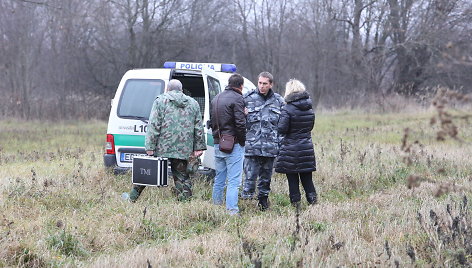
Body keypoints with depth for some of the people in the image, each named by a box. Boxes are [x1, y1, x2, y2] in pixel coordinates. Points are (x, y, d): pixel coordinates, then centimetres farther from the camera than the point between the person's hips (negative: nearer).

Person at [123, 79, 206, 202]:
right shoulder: (193, 103, 13)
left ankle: (133, 197, 18)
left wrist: (150, 147, -8)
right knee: (182, 176, 8)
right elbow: (199, 128, 11)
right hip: (183, 149, 2)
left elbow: (153, 126, -7)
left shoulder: (161, 101, 1)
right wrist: (198, 147, 12)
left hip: (162, 147, -2)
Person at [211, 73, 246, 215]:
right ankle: (232, 210, -12)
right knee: (234, 180, -7)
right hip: (233, 144, -8)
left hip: (218, 143, 8)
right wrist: (242, 141, -5)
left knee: (219, 179, 16)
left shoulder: (216, 98, 15)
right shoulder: (237, 98, -11)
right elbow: (240, 123, -16)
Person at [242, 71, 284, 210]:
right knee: (250, 174, -9)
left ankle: (263, 202, 23)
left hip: (270, 147, 3)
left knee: (266, 176, 11)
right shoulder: (248, 98, 2)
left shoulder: (278, 101, 10)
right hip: (252, 145, -3)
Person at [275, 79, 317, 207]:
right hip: (307, 148, 5)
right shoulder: (310, 108, 3)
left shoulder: (287, 109, -15)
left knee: (292, 179, 4)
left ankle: (295, 202, 6)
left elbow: (282, 129, -18)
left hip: (291, 150, -5)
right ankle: (312, 200, 8)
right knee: (307, 177, 13)